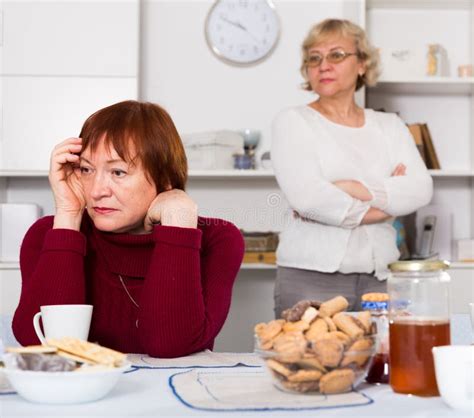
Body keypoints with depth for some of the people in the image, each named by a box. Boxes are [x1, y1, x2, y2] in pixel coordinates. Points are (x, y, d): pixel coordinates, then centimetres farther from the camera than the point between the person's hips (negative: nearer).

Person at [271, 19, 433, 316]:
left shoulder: (390, 125, 11)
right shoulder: (293, 121, 0)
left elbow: (421, 189, -3)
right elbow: (305, 196, -14)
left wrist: (353, 188, -13)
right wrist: (387, 199, -5)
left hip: (378, 278, 3)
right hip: (310, 279, -3)